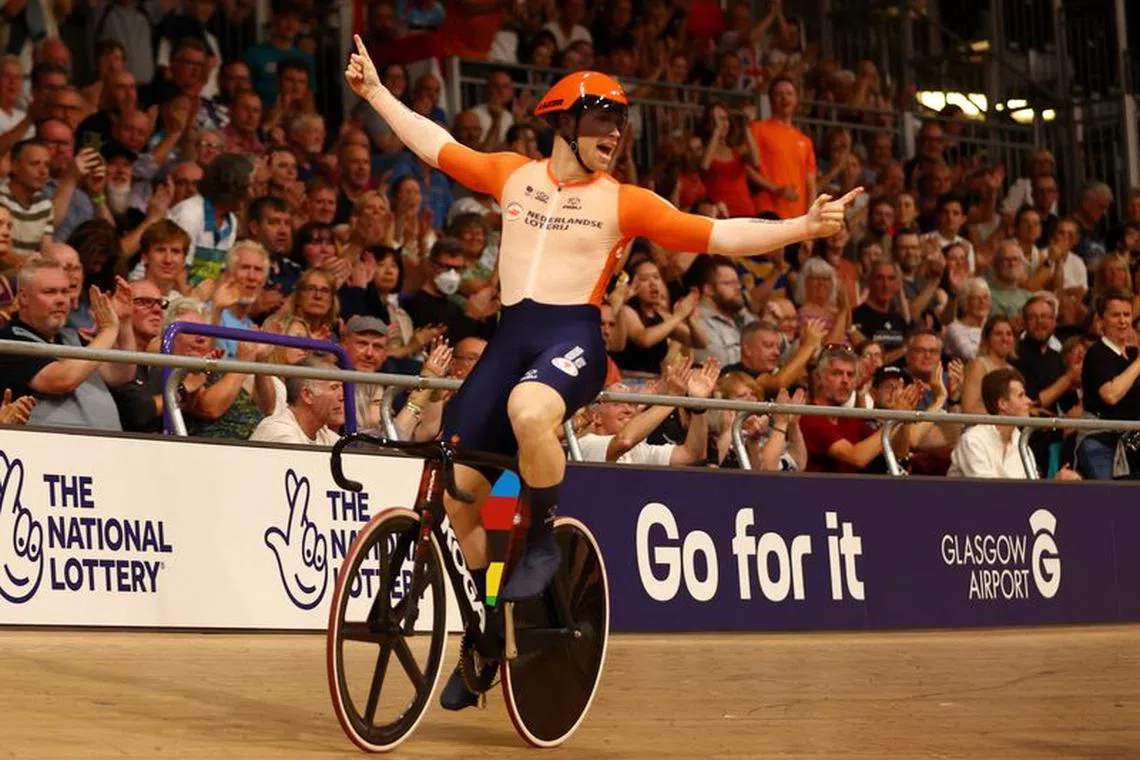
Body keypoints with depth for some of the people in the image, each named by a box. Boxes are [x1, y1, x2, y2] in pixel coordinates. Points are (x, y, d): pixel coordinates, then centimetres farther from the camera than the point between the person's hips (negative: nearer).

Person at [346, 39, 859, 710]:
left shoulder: (624, 202, 5)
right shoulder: (514, 174, 13)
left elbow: (719, 235, 0)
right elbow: (436, 145, 24)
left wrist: (804, 227, -11)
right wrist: (375, 91, 27)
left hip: (574, 336, -4)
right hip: (510, 337, 4)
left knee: (529, 408, -39)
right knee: (458, 485, 0)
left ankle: (544, 541, -12)